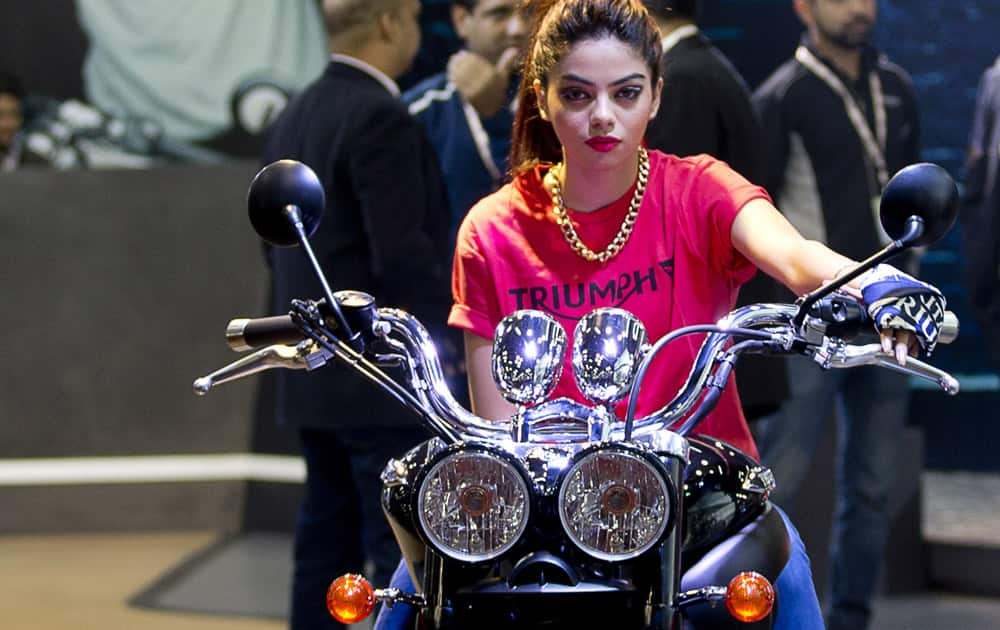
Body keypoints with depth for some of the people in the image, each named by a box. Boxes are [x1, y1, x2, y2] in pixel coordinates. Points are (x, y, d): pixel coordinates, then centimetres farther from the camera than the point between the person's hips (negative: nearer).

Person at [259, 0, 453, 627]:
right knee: (407, 554, -6)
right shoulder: (381, 117, -16)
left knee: (326, 541, 11)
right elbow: (403, 256, -21)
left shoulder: (294, 117, 12)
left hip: (316, 374, 9)